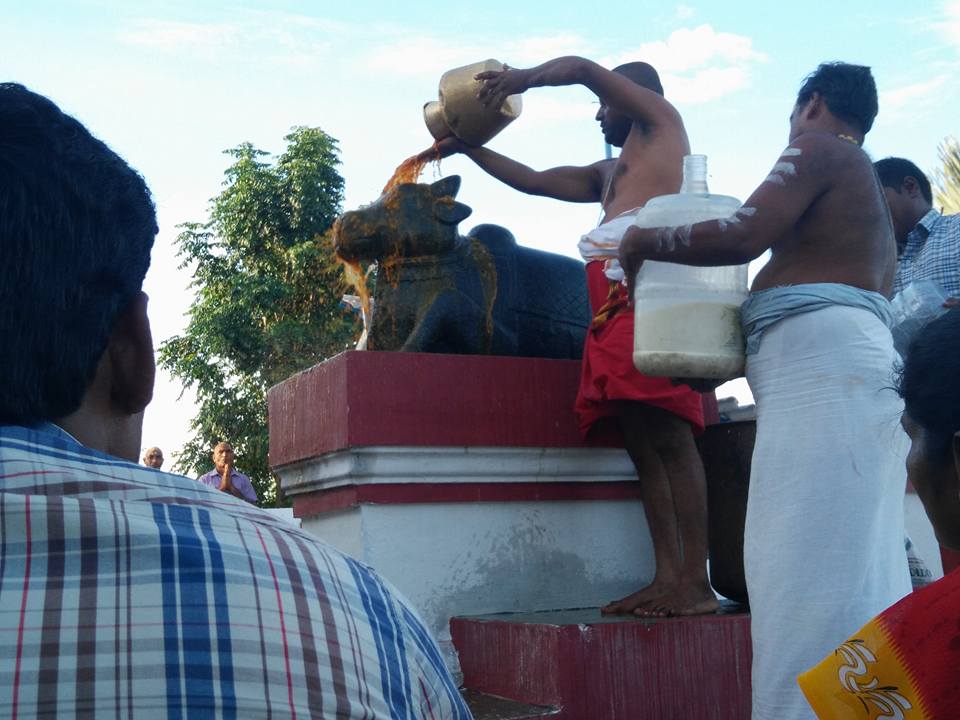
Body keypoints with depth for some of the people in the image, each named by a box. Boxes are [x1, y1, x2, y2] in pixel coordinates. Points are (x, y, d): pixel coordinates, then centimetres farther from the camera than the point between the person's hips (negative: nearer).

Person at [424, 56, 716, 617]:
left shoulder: (663, 120, 17)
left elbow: (582, 68, 9)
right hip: (612, 309, 9)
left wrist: (519, 80, 14)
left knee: (668, 435, -16)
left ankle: (696, 582, -19)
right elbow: (533, 181, 40)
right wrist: (468, 147, 41)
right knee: (641, 443, -1)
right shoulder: (607, 173, 37)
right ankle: (667, 577, -4)